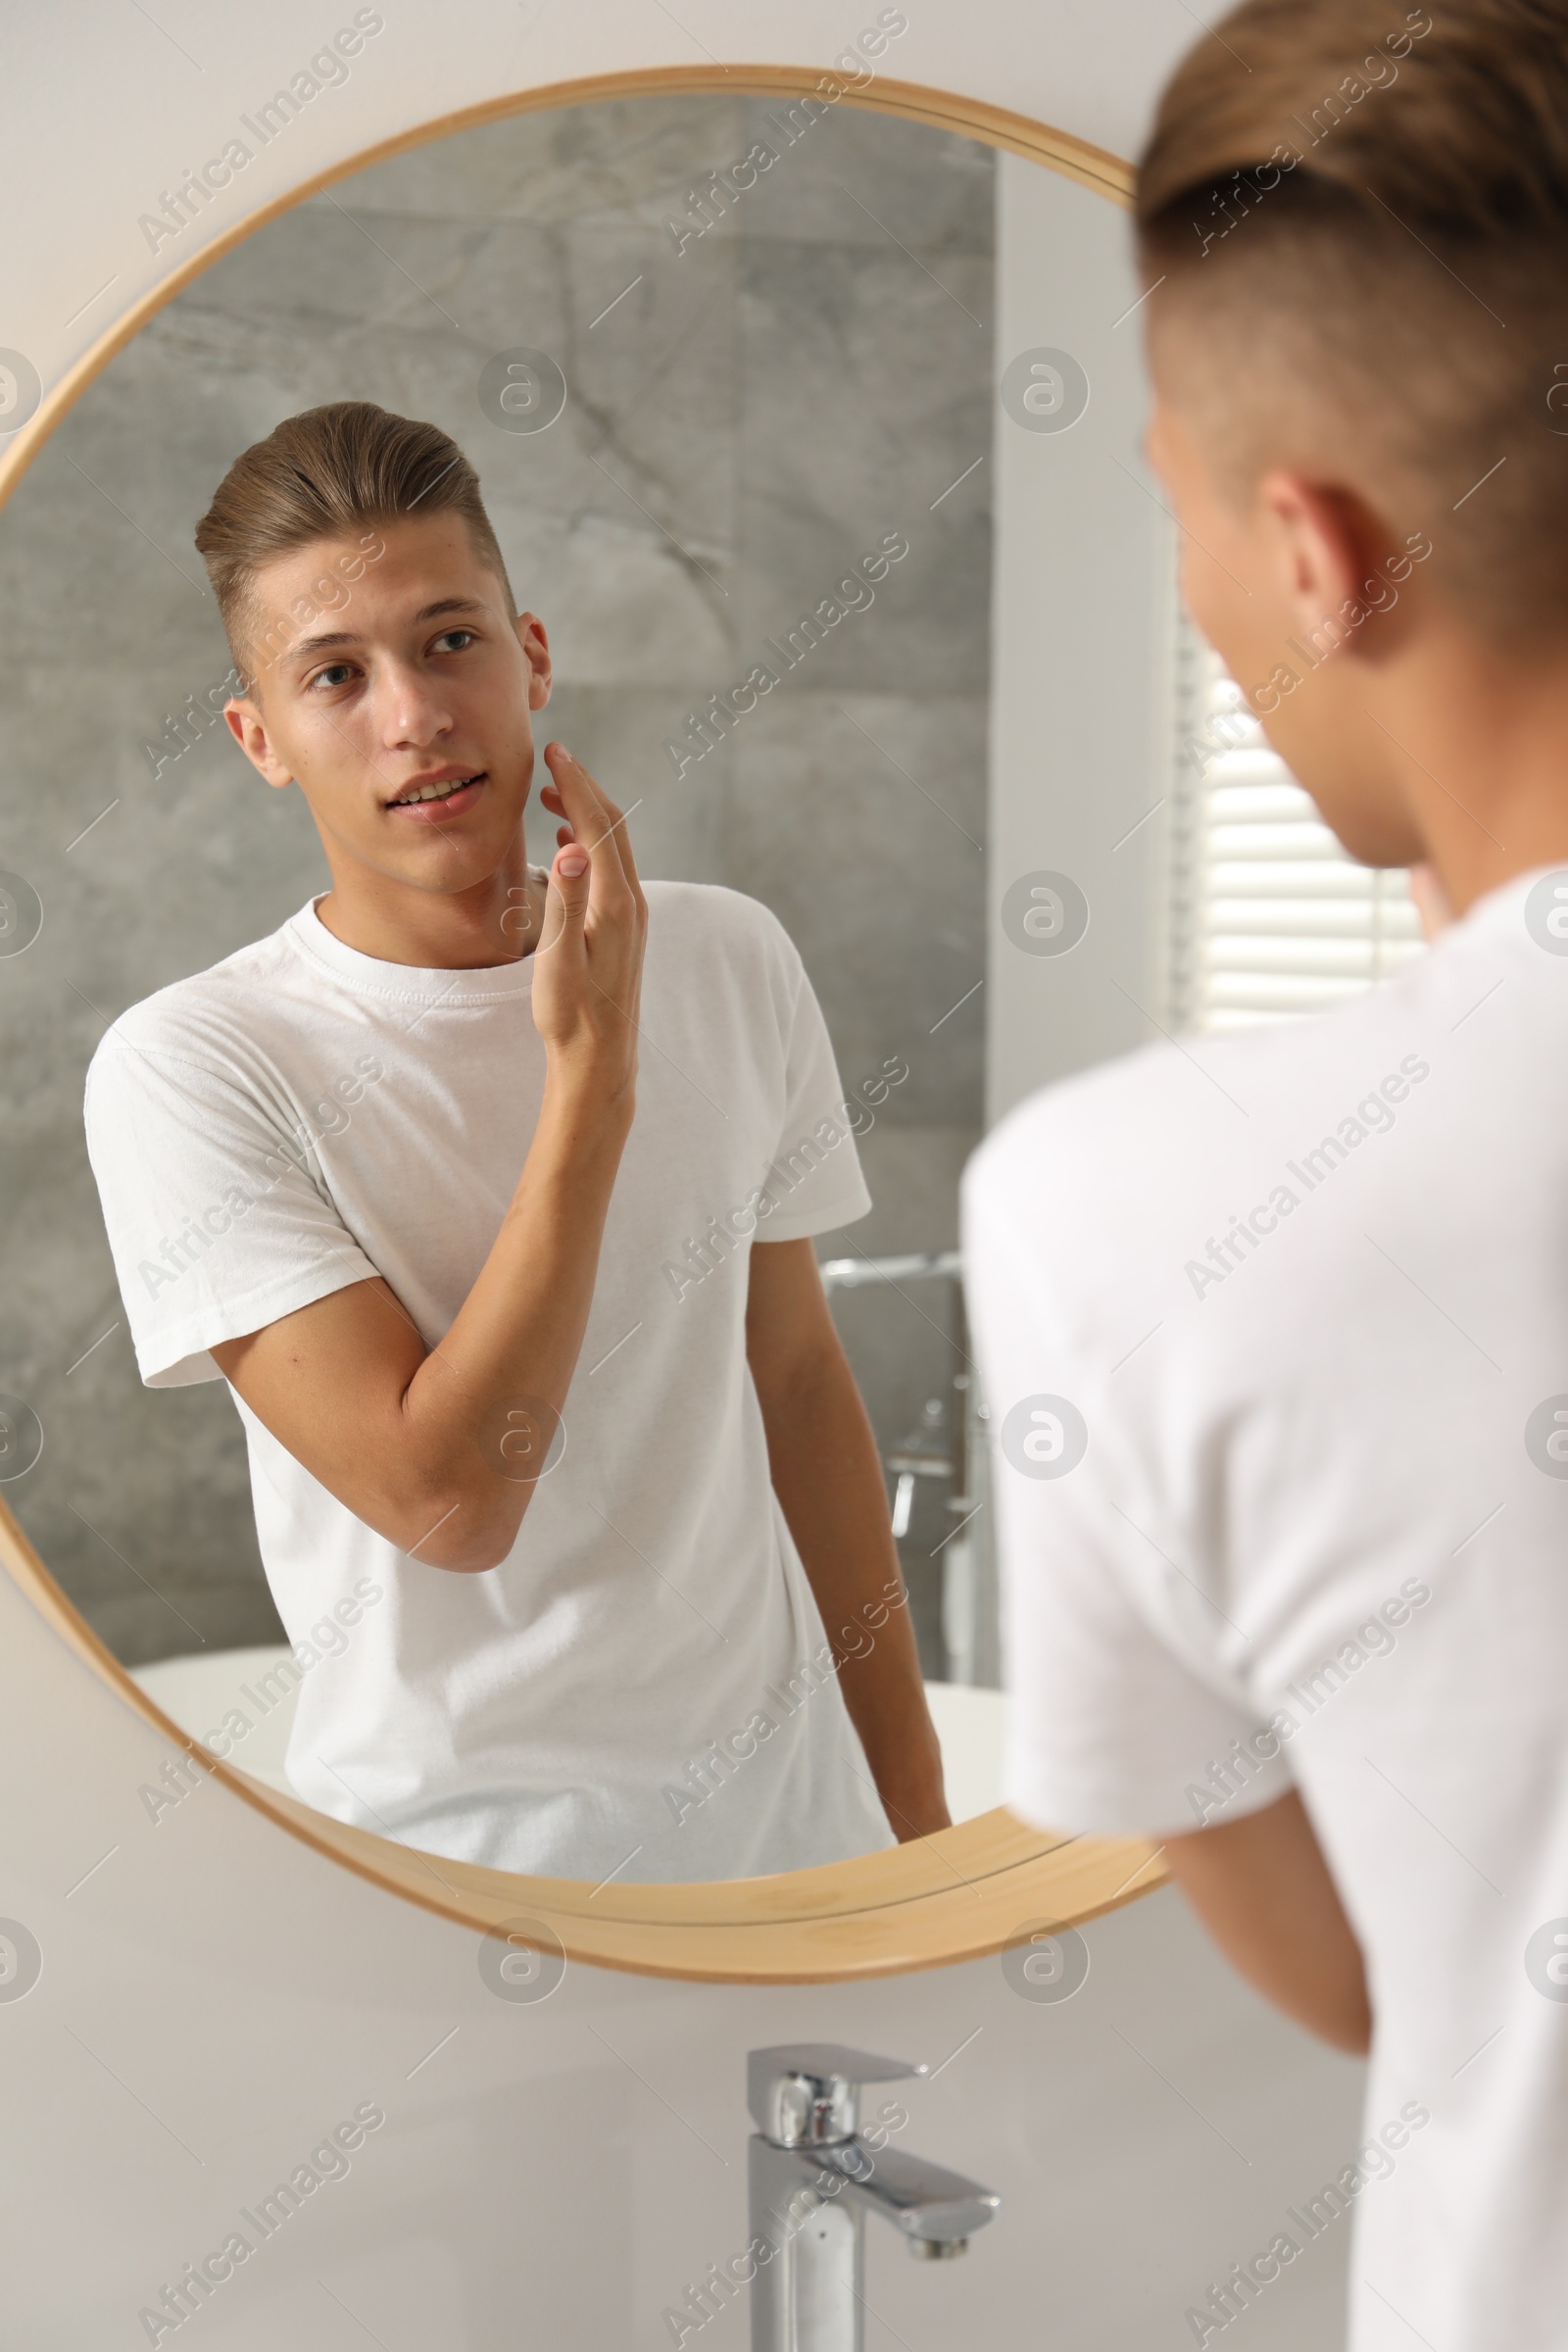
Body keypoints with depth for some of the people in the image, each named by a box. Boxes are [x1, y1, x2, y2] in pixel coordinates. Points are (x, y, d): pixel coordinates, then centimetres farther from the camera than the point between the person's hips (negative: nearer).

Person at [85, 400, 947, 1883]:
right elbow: (448, 1501, -23)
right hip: (454, 1841, -4)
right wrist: (595, 1069, -22)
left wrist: (911, 1792, 10)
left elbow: (798, 1377, 7)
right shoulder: (190, 1067, -18)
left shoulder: (732, 964, -1)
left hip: (785, 1783, 5)